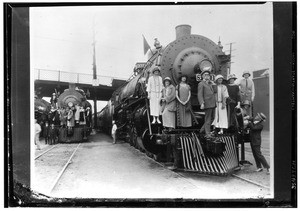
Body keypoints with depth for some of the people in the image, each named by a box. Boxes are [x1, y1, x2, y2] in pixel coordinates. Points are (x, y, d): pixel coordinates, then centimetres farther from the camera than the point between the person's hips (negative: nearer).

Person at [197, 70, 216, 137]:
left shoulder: (210, 83, 20)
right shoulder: (201, 84, -2)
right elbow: (200, 95, -12)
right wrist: (202, 103, -21)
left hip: (212, 104, 8)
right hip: (207, 104, -8)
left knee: (210, 118, 13)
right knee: (208, 119, -3)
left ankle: (203, 129, 27)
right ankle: (208, 133, 5)